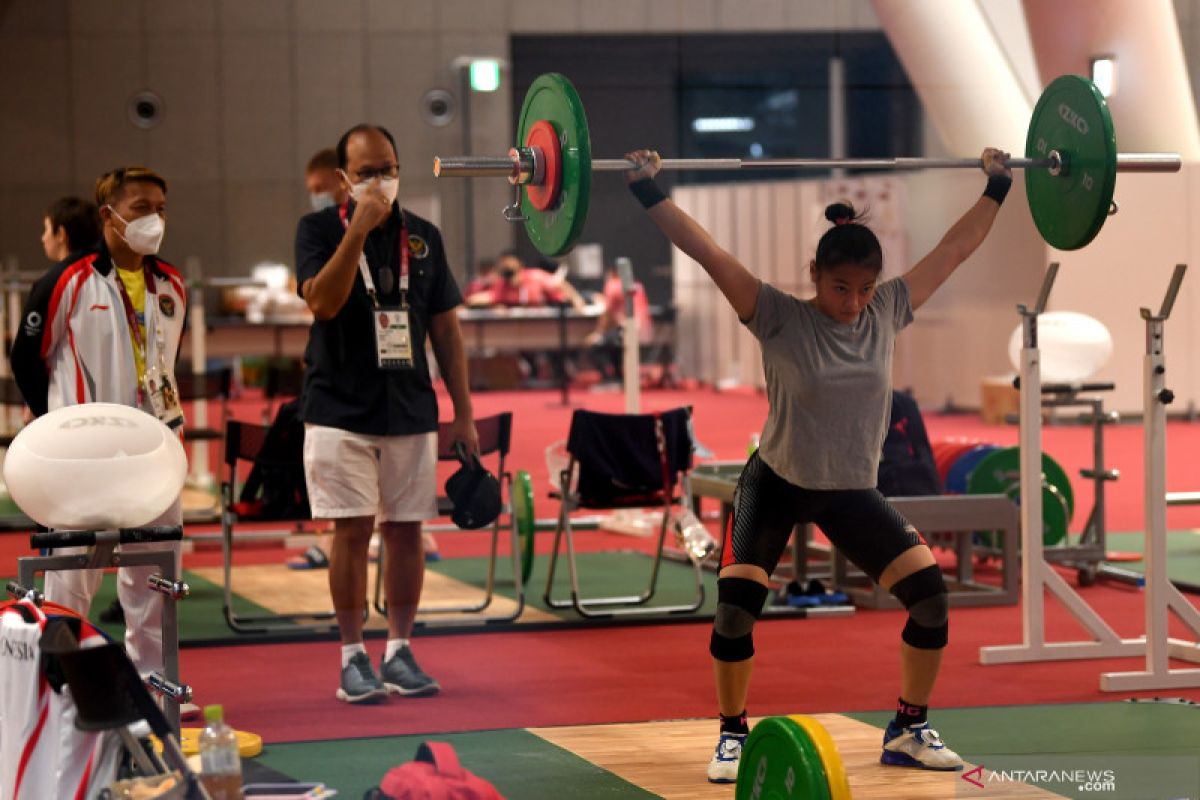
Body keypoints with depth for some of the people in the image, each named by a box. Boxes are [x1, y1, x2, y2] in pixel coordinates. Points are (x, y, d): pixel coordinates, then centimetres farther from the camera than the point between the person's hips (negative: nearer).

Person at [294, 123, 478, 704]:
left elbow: (445, 328, 11)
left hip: (411, 412, 3)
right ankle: (353, 658, 3)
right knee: (353, 529, -4)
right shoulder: (319, 229, -2)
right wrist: (358, 229, -24)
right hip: (341, 411, -3)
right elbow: (323, 302, -18)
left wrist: (464, 413, 8)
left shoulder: (423, 236, 8)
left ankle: (399, 652, 15)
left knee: (405, 528, 5)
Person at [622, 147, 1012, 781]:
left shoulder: (888, 313, -8)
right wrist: (648, 191, -32)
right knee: (735, 604, -18)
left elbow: (955, 248, -1)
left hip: (852, 492, 3)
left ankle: (909, 731, 8)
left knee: (930, 592, -10)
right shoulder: (779, 319, -18)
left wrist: (997, 187, 1)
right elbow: (709, 254, -26)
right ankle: (733, 736, 4)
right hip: (776, 485, -3)